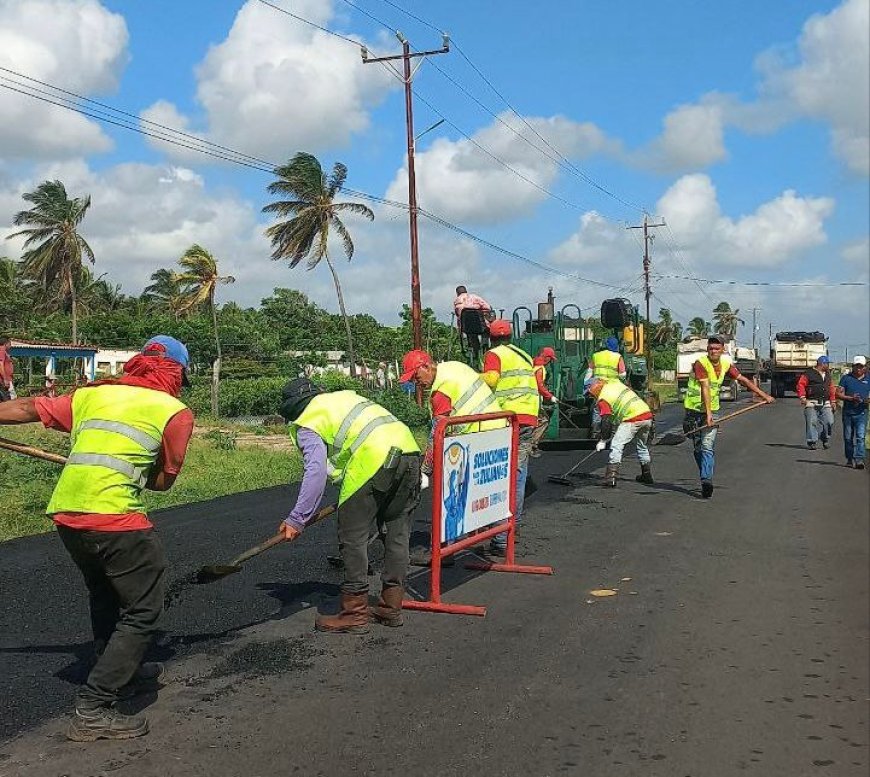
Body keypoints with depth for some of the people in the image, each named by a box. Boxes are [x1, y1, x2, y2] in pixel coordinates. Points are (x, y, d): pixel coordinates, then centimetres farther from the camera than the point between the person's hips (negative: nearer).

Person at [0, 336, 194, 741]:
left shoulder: (92, 394, 17)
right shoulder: (175, 411, 3)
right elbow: (164, 480, 9)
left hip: (64, 513, 7)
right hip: (114, 517, -7)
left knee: (105, 597, 27)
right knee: (142, 611, 5)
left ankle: (123, 673, 44)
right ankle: (93, 709, 1)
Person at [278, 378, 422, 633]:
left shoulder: (306, 424, 9)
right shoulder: (346, 395, 32)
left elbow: (316, 471, -6)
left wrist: (297, 519, -3)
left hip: (374, 460, -8)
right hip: (409, 450, 8)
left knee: (352, 538, 3)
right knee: (396, 534, 16)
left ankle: (355, 613, 7)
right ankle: (391, 606, 24)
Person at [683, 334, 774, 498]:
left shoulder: (726, 364, 4)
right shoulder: (701, 363, -14)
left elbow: (743, 380, 15)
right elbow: (705, 389, -22)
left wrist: (764, 395, 14)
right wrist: (708, 414, -28)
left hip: (712, 410, 3)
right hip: (694, 409, -3)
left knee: (707, 447, -13)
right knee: (698, 448, 7)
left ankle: (706, 480, -20)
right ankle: (707, 479, 22)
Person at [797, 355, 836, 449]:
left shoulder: (827, 375, 20)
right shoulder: (809, 374, -2)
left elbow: (831, 388, 26)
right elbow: (801, 384, -6)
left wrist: (833, 401, 20)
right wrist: (802, 396, -16)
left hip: (825, 403, 5)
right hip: (812, 403, -5)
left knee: (829, 421, -4)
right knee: (812, 422, -8)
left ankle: (826, 439, 16)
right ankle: (812, 442, -1)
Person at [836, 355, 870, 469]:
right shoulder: (846, 378, 4)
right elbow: (838, 394, 0)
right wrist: (851, 398, -16)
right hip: (848, 412, 1)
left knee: (860, 437, -12)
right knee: (848, 437, 8)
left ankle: (859, 460, -16)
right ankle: (850, 459, 20)